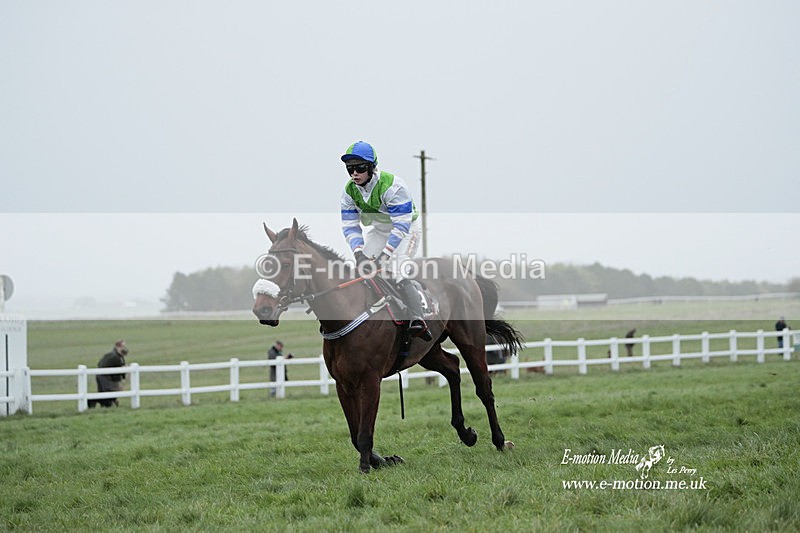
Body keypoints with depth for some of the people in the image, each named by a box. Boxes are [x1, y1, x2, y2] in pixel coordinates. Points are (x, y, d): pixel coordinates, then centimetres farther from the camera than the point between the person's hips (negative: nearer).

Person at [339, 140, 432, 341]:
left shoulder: (392, 185, -33)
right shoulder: (349, 191, -12)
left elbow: (401, 225, -33)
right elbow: (350, 225, -9)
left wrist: (385, 254, -38)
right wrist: (359, 252, -26)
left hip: (407, 228, -7)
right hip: (379, 230, 7)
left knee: (396, 273, -23)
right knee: (364, 266, -7)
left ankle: (418, 320, -22)